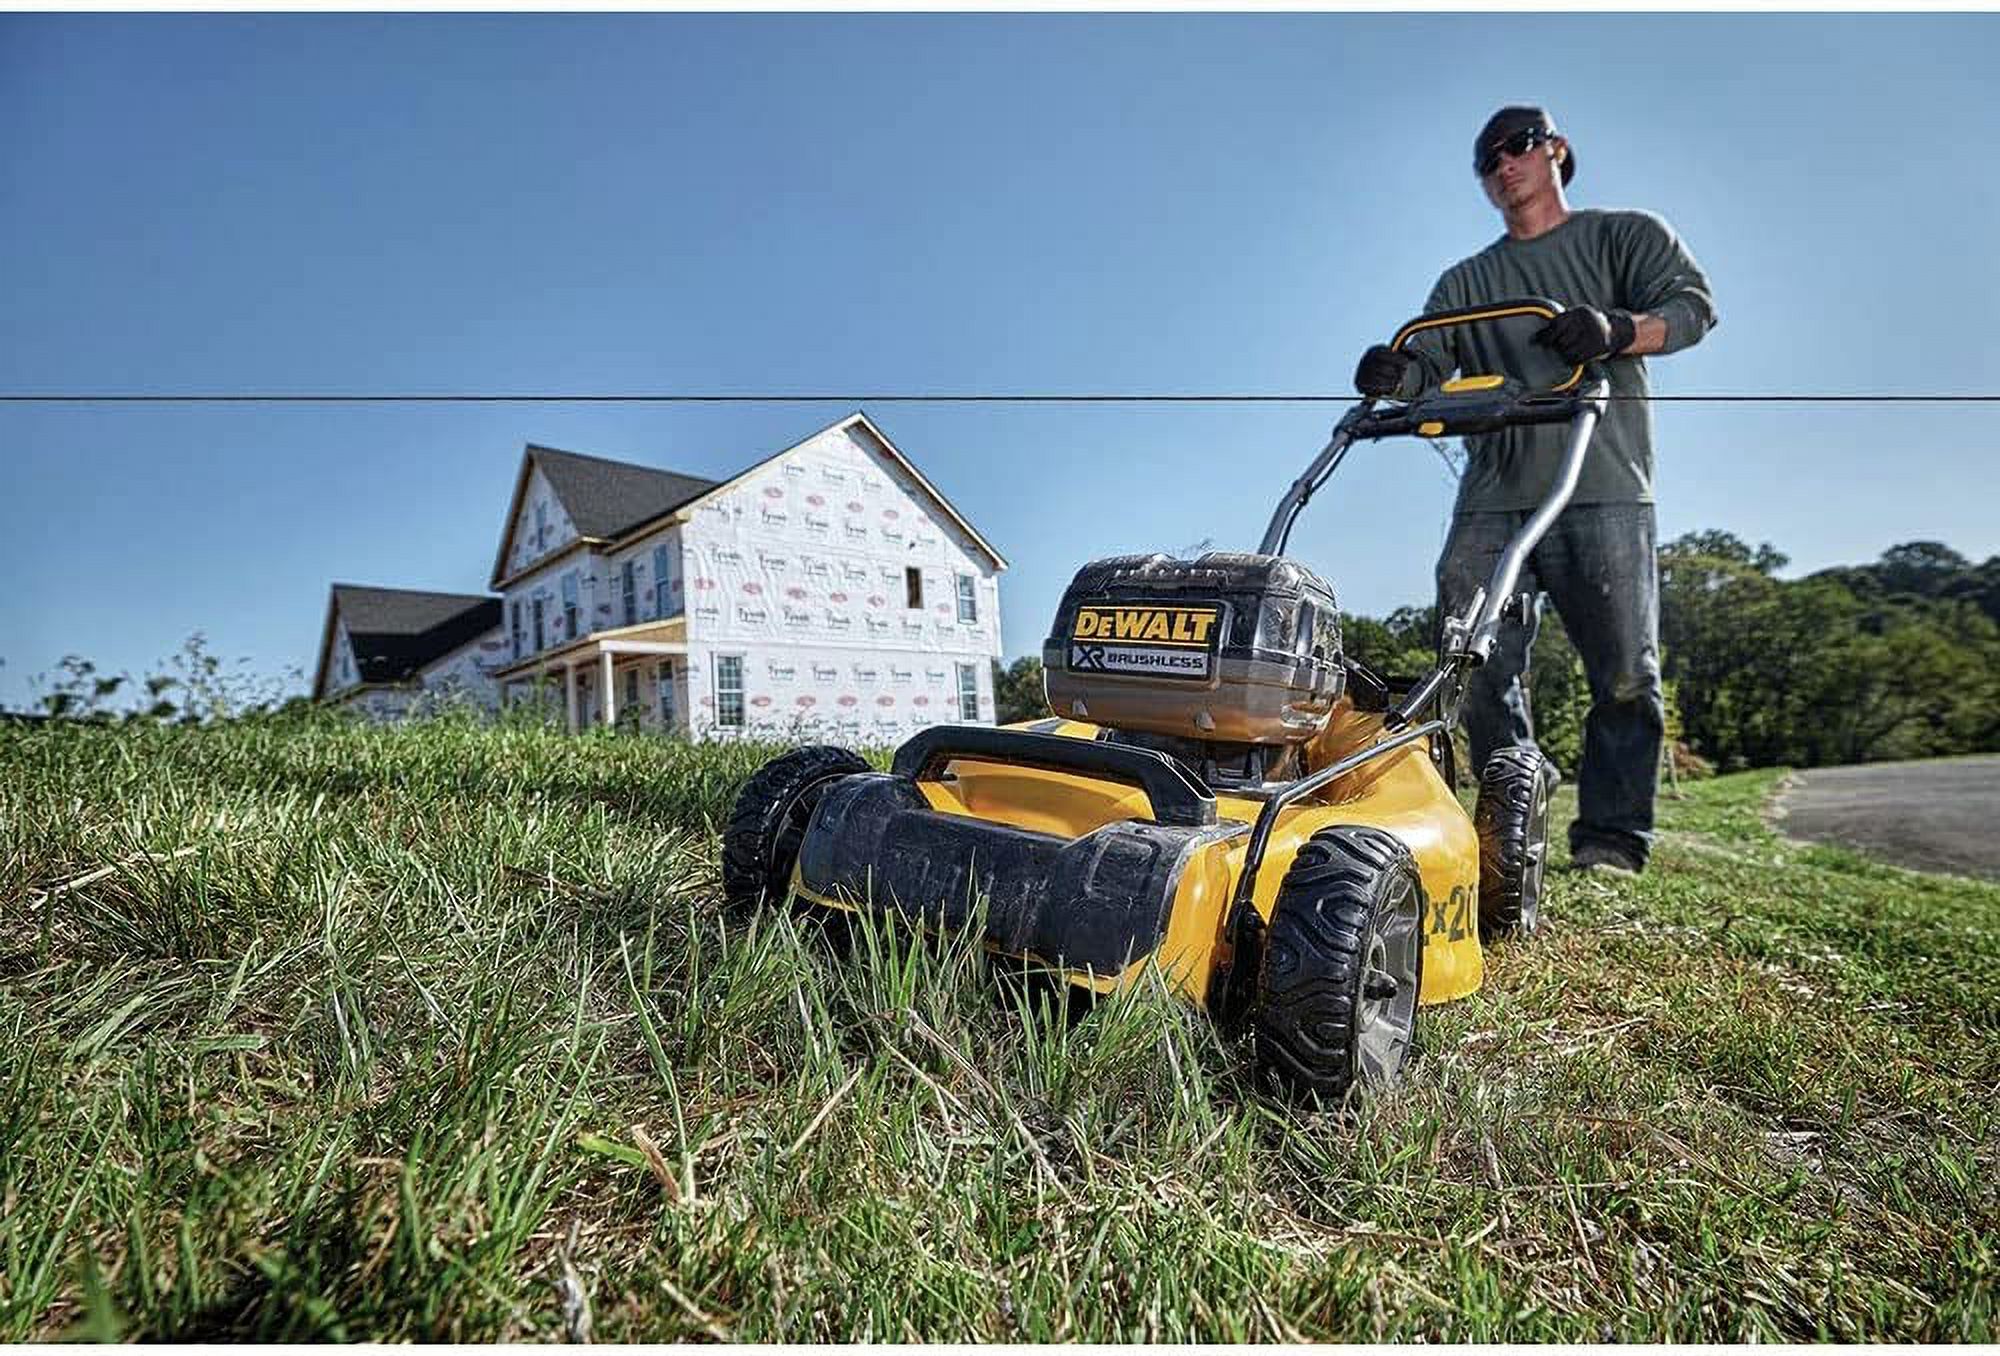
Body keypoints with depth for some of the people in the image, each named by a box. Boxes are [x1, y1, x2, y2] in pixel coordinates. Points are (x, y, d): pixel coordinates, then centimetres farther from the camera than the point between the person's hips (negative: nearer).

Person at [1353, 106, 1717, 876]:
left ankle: (1611, 840, 2)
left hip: (1601, 493, -2)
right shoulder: (1465, 282, 26)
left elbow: (1692, 304, 2)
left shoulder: (1626, 235, 18)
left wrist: (1615, 330, -20)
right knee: (1478, 666, -8)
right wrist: (1394, 374, -14)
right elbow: (1427, 364, 10)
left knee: (1624, 674, -6)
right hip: (1491, 500, 2)